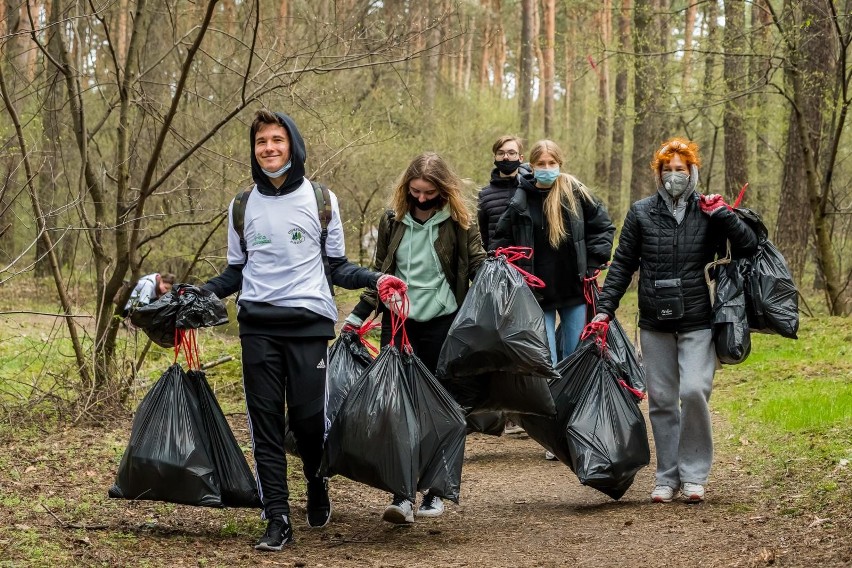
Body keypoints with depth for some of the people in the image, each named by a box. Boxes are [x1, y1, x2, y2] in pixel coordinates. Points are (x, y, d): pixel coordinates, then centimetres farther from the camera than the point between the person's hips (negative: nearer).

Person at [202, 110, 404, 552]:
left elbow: (336, 266, 8)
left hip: (309, 323, -2)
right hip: (258, 327, 2)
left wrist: (374, 279, -10)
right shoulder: (243, 206, 12)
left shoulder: (320, 199, 6)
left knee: (309, 417, -5)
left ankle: (318, 485, 25)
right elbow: (235, 272, 17)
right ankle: (277, 519, 0)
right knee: (265, 424, -2)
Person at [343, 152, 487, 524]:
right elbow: (379, 274, 15)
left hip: (442, 323, -2)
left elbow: (479, 266, 1)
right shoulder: (392, 221, 7)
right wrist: (357, 317, 12)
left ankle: (434, 492, 16)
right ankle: (402, 496, -10)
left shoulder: (459, 223, -1)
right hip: (399, 324, 2)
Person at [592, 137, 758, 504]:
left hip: (697, 322, -2)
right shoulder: (642, 212, 4)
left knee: (694, 391, -15)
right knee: (661, 400, 5)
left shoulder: (708, 212, 2)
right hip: (655, 324, 2)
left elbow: (748, 249, -4)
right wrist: (605, 308, 2)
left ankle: (693, 474, 0)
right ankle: (667, 477, 15)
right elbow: (622, 265, 8)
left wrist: (724, 215, -13)